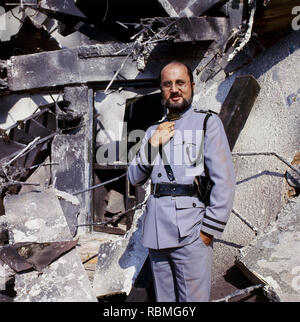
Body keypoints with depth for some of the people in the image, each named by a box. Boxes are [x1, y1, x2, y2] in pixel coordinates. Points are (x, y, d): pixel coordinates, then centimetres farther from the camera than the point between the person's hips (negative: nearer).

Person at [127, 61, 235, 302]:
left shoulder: (207, 123, 1)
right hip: (156, 231, 5)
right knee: (165, 299, 15)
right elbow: (134, 178, 12)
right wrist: (152, 145, -3)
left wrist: (210, 230, -11)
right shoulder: (154, 131, 16)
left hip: (190, 232, -5)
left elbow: (225, 181, -6)